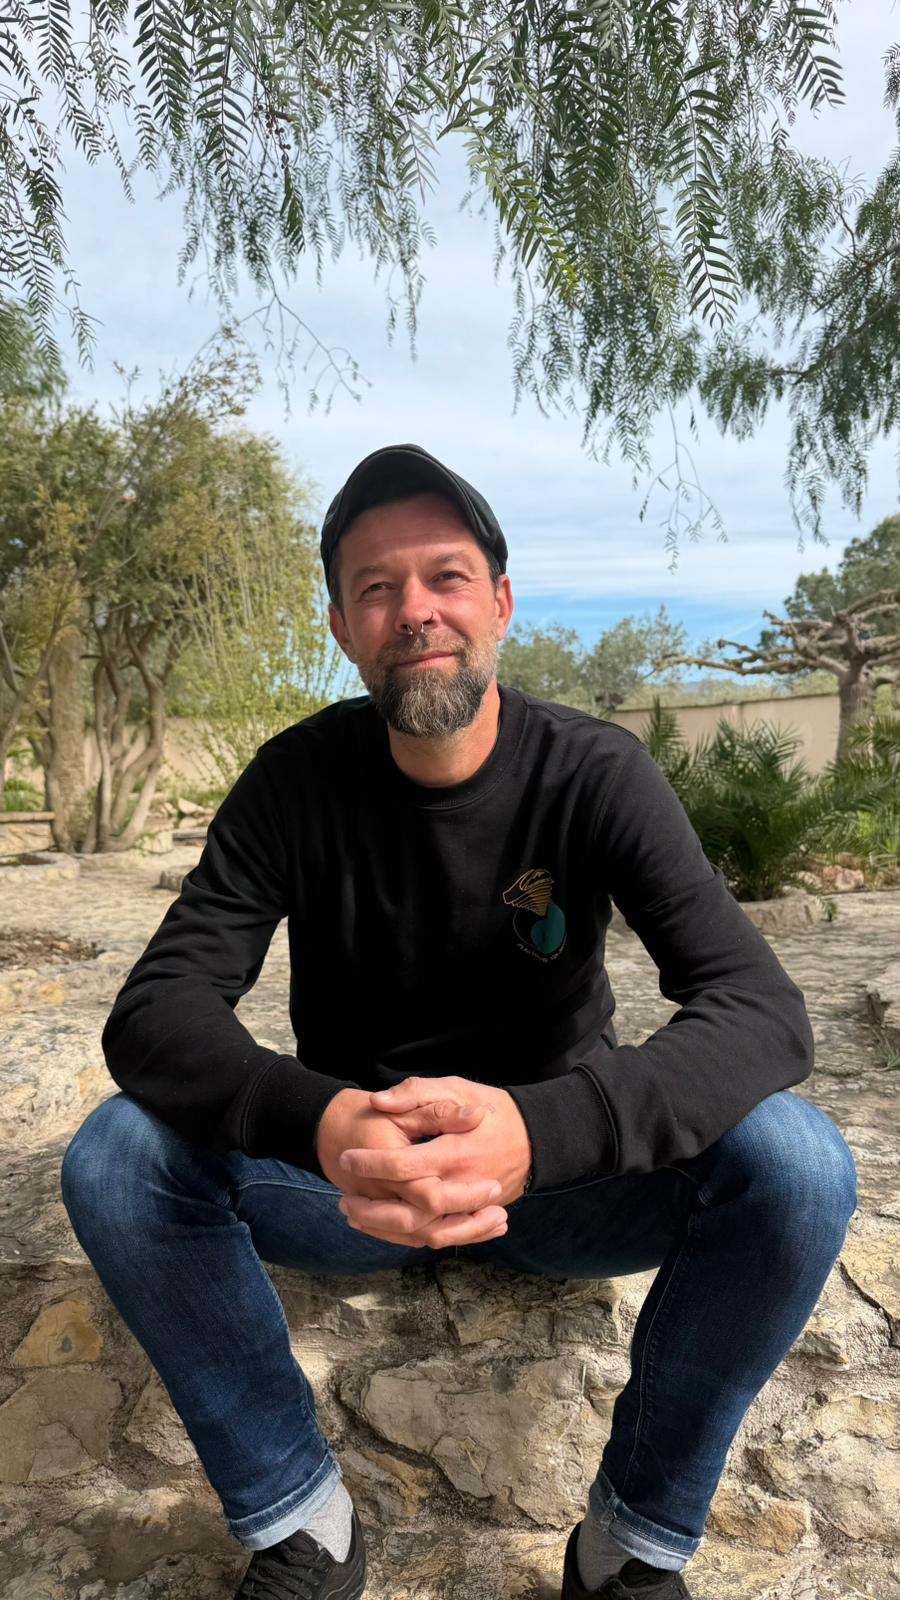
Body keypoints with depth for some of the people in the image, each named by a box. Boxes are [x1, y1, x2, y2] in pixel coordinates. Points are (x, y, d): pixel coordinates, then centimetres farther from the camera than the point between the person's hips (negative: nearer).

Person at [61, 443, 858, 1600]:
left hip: (558, 1171, 0)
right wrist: (319, 1125, -40)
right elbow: (154, 1014, -18)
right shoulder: (298, 779, -10)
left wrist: (536, 1129, -43)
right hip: (349, 1180, 1)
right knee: (115, 1156, -23)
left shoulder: (595, 774, -13)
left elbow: (763, 1012, -24)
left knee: (796, 1160, -26)